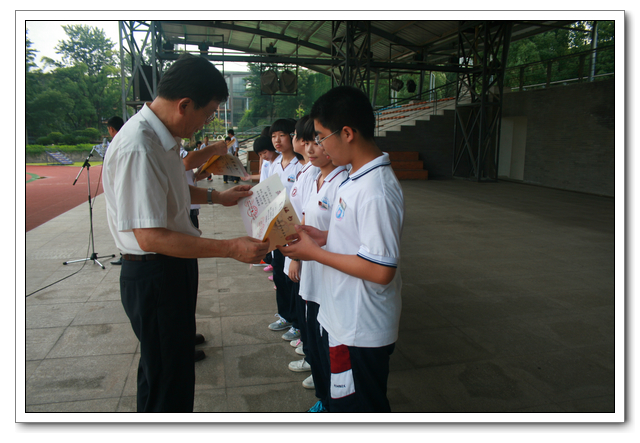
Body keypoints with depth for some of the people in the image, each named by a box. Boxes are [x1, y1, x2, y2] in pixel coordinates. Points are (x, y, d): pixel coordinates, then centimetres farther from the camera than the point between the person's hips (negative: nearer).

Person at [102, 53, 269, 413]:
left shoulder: (164, 137, 5)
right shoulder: (137, 148, -27)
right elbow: (150, 237, -30)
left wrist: (217, 196, 13)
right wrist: (232, 248, -28)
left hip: (174, 266, 10)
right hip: (153, 276, -10)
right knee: (169, 382, 7)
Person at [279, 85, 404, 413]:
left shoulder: (375, 192, -27)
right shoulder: (356, 177, 4)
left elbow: (381, 270, -28)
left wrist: (315, 253, -20)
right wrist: (323, 236, 1)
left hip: (361, 330, -9)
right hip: (342, 318, 9)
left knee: (359, 409, 12)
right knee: (341, 401, 28)